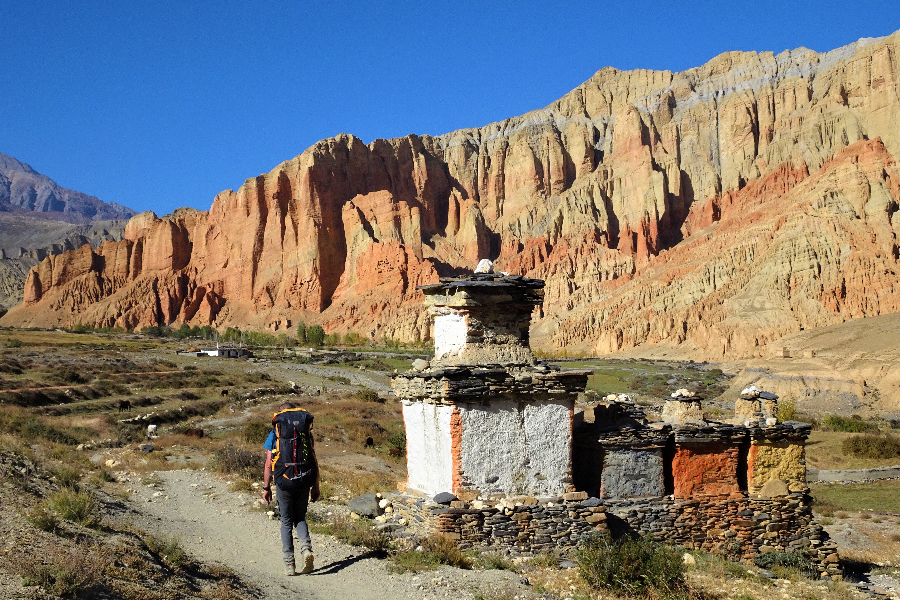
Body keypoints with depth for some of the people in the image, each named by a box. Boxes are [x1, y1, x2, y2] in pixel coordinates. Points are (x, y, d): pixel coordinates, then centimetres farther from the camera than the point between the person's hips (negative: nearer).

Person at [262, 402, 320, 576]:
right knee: (300, 518, 17)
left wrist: (266, 488, 6)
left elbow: (269, 463, -1)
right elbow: (314, 461, 7)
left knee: (286, 522, 10)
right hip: (304, 481, 2)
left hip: (284, 482, -2)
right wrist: (315, 486, 12)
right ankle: (306, 548, -9)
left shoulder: (274, 434, 2)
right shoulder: (306, 432, 8)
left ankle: (289, 564, 8)